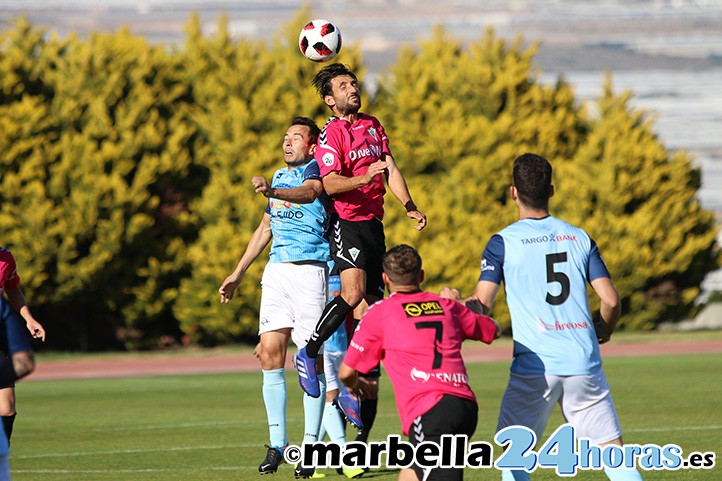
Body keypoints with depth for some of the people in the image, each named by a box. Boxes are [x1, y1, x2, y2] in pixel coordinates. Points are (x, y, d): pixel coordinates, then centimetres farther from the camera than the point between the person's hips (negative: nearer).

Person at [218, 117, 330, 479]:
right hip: (276, 270, 6)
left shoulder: (315, 169, 0)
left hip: (310, 269, -6)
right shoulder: (279, 177, 22)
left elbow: (309, 192, -25)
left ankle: (310, 446, -4)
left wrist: (273, 191, -44)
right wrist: (238, 273, 29)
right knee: (270, 351, -4)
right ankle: (277, 443, -1)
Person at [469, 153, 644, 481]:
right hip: (584, 364, 3)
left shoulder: (503, 242, 0)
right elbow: (610, 300, 5)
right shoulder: (580, 238, 10)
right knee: (612, 449, 4)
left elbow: (482, 304, -7)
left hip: (533, 365, -3)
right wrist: (604, 330, 26)